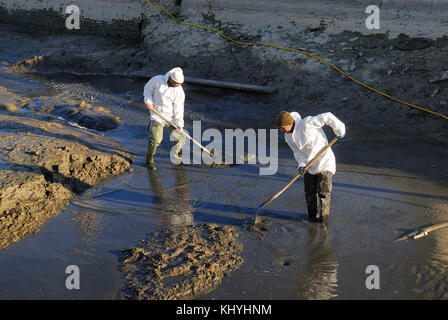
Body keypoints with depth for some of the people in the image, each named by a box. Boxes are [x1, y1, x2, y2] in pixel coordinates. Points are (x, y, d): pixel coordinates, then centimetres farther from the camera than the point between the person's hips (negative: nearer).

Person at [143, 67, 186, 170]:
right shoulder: (157, 80, -10)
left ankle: (176, 156, 32)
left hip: (171, 116, 2)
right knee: (155, 139, -15)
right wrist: (148, 101, -8)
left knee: (179, 137, 3)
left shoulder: (179, 90, -9)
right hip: (157, 114, -2)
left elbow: (178, 108, -10)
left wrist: (180, 124, -14)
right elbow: (147, 89, 7)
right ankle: (149, 160, 4)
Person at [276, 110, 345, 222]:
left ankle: (323, 217, 11)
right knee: (309, 194, 11)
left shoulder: (306, 124, -25)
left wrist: (340, 131, -10)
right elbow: (298, 152, 1)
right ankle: (313, 216, 28)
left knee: (323, 192, -4)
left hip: (324, 163, -6)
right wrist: (301, 164, -19)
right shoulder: (288, 137, -2)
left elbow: (327, 117, -21)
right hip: (309, 166, 7)